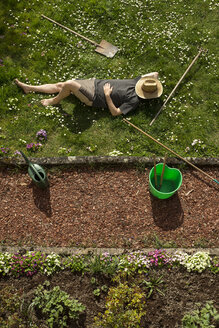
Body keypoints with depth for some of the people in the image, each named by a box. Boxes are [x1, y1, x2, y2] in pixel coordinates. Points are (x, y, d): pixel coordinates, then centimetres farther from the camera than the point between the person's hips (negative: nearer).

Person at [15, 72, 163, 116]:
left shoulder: (134, 100, -17)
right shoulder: (136, 81, 2)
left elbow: (115, 113, -23)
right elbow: (155, 74, 18)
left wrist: (107, 96, -25)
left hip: (94, 98, -7)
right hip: (96, 83, 7)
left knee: (69, 85, -24)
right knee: (61, 85, 4)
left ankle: (55, 101, 8)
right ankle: (29, 88, 17)